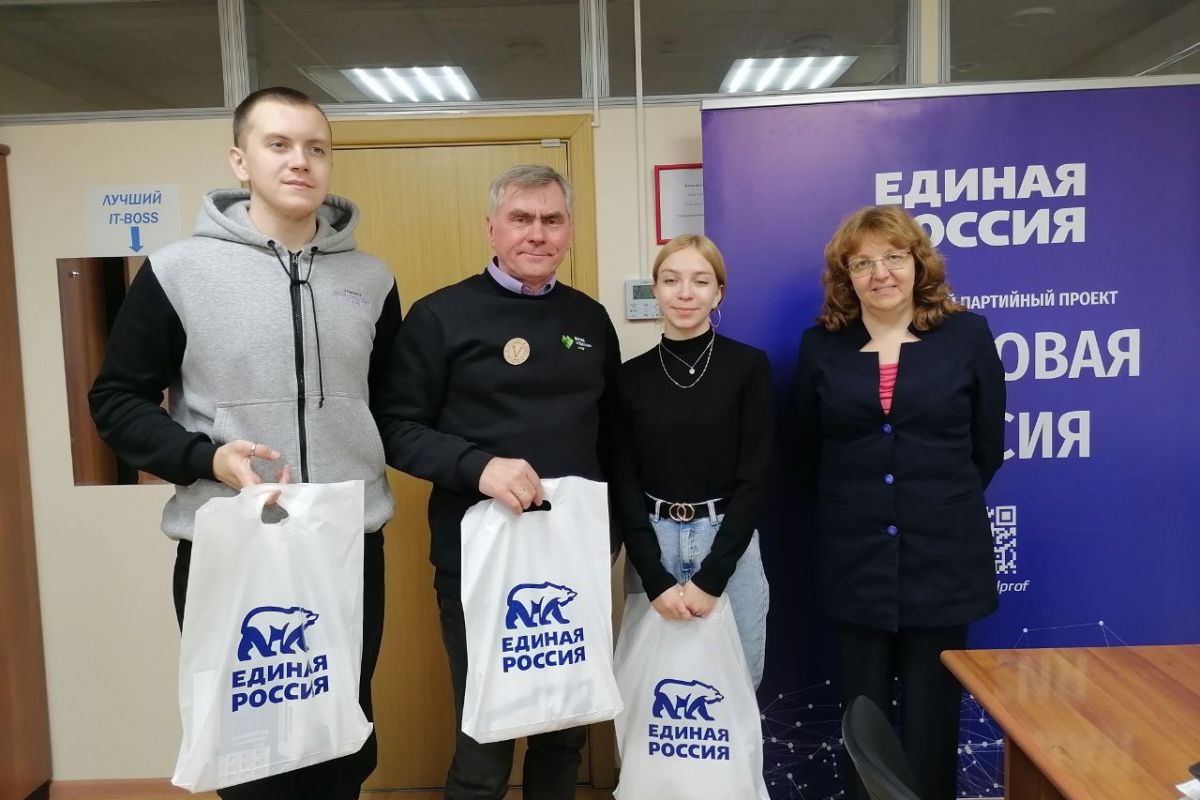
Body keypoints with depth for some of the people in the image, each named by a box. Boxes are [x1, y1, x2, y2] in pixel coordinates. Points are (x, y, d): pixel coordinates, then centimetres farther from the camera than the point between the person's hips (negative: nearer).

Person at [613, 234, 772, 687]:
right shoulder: (630, 376, 1)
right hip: (652, 547, 1)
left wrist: (710, 577, -12)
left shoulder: (749, 366, -4)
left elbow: (755, 476, -7)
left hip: (730, 546, -1)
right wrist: (656, 579, -10)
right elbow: (624, 484, 0)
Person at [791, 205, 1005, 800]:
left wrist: (943, 503, 6)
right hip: (856, 561, 1)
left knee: (931, 717, 10)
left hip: (943, 557, -1)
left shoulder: (967, 335, 0)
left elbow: (988, 447, 6)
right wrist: (848, 511, 9)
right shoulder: (821, 346, 2)